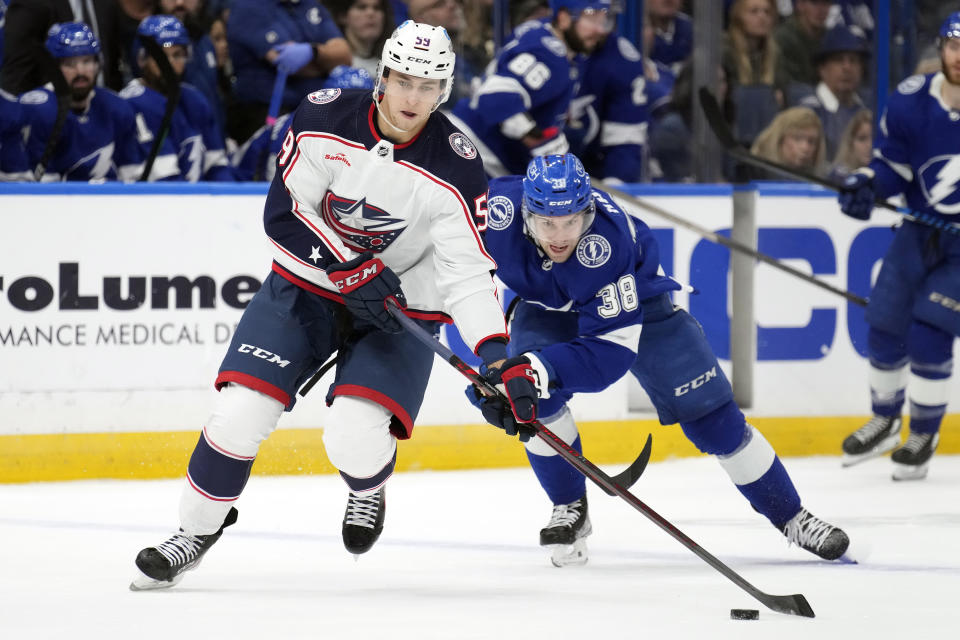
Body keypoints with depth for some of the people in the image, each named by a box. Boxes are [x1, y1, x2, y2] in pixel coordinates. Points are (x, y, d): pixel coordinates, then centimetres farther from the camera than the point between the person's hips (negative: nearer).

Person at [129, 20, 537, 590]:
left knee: (354, 435, -22)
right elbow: (285, 212, -12)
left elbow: (468, 274, -18)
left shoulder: (456, 168, -17)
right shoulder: (325, 118, -13)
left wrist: (499, 360, -31)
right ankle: (197, 530, 12)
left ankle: (368, 488, 17)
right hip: (305, 285, 2)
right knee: (242, 411, -12)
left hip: (400, 309, -2)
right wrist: (353, 270, -23)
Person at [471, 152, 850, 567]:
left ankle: (792, 517, 11)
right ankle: (570, 509, -3)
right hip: (547, 306, 3)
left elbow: (611, 350, -41)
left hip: (633, 301, -3)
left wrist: (544, 367, -55)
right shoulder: (499, 207, -34)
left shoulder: (609, 242, -42)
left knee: (709, 412, -4)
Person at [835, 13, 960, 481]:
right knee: (885, 325, 3)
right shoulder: (910, 102, -8)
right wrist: (866, 186, -17)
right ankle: (884, 423, 27)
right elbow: (891, 164, 2)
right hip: (922, 229, 4)